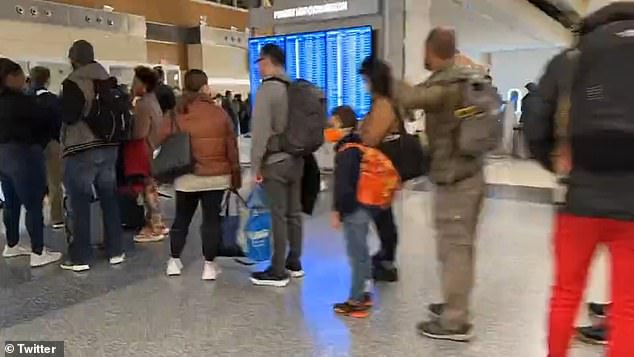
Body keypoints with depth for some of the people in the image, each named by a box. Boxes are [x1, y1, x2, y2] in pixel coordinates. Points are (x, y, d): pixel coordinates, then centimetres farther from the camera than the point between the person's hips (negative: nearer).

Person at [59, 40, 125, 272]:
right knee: (109, 199, 11)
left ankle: (80, 258, 6)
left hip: (81, 150, -6)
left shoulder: (73, 83, -12)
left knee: (79, 204, 1)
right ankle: (116, 251, 17)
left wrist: (61, 106, 3)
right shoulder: (109, 80, 9)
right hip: (109, 147, 7)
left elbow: (68, 117, -16)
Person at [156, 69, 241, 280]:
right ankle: (209, 266, 8)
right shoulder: (220, 113, -1)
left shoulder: (177, 115, -1)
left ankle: (174, 262, 25)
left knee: (182, 218, 16)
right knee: (212, 219, 6)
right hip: (217, 177, -1)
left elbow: (161, 144, -3)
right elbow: (232, 147, 0)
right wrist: (235, 176, 7)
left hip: (187, 177, 1)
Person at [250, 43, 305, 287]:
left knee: (278, 216, -3)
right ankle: (294, 262, 25)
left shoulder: (267, 89, -13)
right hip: (296, 159, 8)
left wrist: (256, 163, -11)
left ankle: (277, 272, 4)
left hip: (274, 162, -8)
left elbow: (261, 130, -18)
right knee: (294, 212, 13)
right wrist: (297, 151, 17)